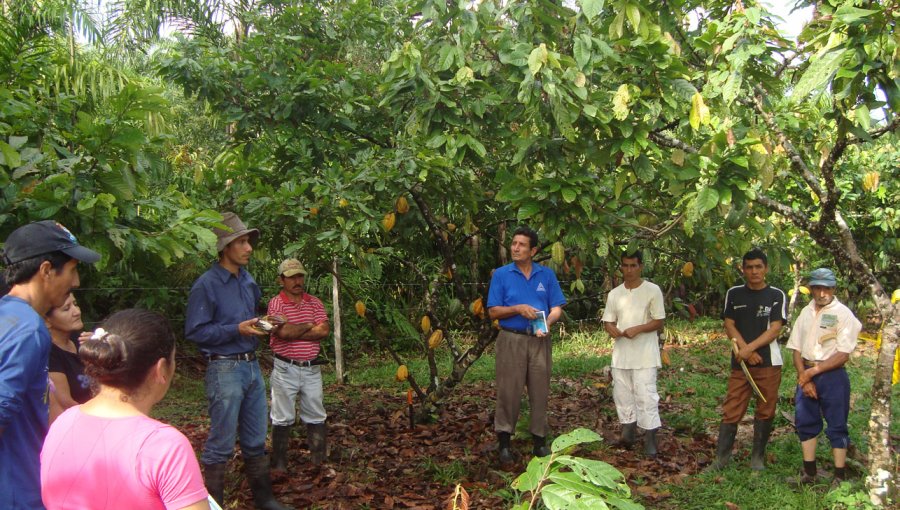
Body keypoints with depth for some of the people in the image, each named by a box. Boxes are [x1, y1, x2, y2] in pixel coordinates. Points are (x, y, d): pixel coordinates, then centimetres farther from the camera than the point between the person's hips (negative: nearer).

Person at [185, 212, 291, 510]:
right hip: (225, 370, -7)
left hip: (252, 366, 7)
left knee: (255, 441, 16)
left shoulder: (248, 281, 10)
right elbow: (194, 331, -15)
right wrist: (236, 330, -21)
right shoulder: (207, 285, -12)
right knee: (221, 444, 1)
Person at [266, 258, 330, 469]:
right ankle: (279, 465, 15)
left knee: (316, 417, 11)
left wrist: (293, 331, -13)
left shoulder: (314, 302, 6)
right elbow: (283, 332, -21)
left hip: (311, 368, 4)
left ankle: (319, 461, 23)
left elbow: (324, 330, -8)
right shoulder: (275, 303, -6)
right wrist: (308, 326, -7)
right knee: (282, 419, 5)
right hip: (285, 370, -4)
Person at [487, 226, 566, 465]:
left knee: (540, 391, 7)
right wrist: (519, 309, -16)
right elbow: (493, 311, -1)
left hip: (539, 340, 2)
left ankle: (539, 440, 18)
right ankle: (504, 442, 9)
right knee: (509, 391, -1)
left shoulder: (546, 274, 7)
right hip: (511, 340, -2)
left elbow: (557, 308, 6)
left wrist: (548, 322, -15)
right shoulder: (501, 274, 2)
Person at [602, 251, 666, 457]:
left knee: (646, 396, -7)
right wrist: (612, 329, -10)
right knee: (622, 394, 10)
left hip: (645, 356, -5)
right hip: (621, 354, 5)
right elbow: (608, 321, 13)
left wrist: (637, 329, -19)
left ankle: (650, 439, 0)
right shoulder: (614, 294, 11)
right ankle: (627, 431, 22)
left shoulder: (652, 290, -4)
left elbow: (659, 322, -5)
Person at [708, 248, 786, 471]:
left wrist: (750, 348, -17)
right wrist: (745, 350, -10)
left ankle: (758, 458, 17)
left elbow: (775, 329, -7)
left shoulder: (776, 295, 1)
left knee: (765, 412, 5)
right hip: (740, 362, 1)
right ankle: (721, 457, 5)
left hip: (769, 363, -1)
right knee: (731, 411, 0)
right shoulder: (734, 294, 7)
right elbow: (729, 325, 3)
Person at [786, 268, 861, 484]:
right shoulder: (806, 312, 9)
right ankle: (809, 472, 23)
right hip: (806, 374, 6)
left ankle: (840, 477, 11)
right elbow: (796, 348, 7)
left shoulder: (843, 314, -8)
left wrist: (813, 371, -13)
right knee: (805, 422, 11)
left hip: (832, 376, -5)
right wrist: (803, 377, -5)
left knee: (836, 426, 2)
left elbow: (843, 355, -12)